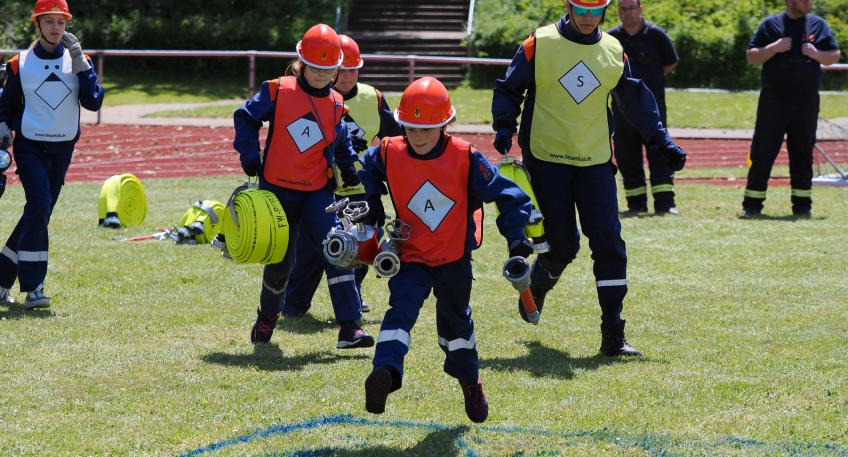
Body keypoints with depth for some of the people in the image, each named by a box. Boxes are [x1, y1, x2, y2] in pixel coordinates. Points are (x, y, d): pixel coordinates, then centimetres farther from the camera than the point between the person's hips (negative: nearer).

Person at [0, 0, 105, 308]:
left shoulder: (78, 61, 2)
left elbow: (93, 103, -10)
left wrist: (80, 62, -16)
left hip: (63, 150, 3)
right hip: (30, 147, -3)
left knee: (38, 214, 8)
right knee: (39, 207, -19)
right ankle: (32, 288, -18)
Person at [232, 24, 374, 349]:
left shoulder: (336, 105, 4)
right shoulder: (277, 91, -6)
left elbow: (341, 142, 21)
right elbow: (245, 118, 2)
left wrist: (348, 169, 7)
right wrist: (250, 155, -6)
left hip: (317, 191, 2)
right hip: (276, 188, -2)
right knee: (280, 261, 6)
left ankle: (350, 327, -17)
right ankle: (268, 316, 36)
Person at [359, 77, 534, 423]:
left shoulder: (465, 158, -19)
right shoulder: (389, 154, -14)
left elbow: (507, 194, -12)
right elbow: (366, 174, 12)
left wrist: (516, 238, -15)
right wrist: (371, 208, 6)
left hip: (454, 258, 0)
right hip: (411, 257, 0)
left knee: (455, 320, 18)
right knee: (401, 308, -24)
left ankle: (470, 382, 41)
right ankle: (385, 374, -41)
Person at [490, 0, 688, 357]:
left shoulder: (614, 52, 7)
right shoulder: (540, 44, -3)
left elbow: (636, 102, 16)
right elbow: (509, 89, 3)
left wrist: (663, 143, 10)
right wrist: (504, 126, -14)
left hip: (595, 163, 3)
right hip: (546, 160, -3)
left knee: (609, 244, -8)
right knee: (562, 246, -4)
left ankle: (613, 335, -3)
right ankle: (538, 283, 32)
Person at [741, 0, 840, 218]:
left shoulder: (818, 25, 8)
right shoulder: (770, 24, 4)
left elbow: (834, 56, 9)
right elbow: (752, 57, 1)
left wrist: (816, 54, -10)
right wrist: (774, 48, -15)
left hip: (806, 102, 2)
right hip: (773, 100, -2)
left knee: (803, 153, 6)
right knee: (762, 153, -2)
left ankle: (802, 205, 13)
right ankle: (752, 205, 2)